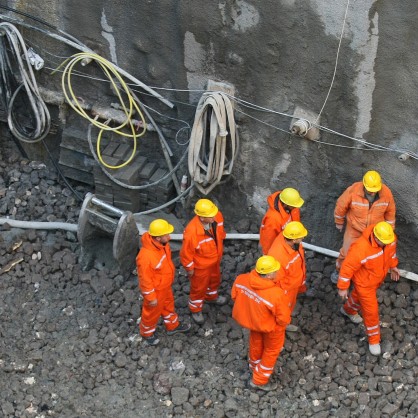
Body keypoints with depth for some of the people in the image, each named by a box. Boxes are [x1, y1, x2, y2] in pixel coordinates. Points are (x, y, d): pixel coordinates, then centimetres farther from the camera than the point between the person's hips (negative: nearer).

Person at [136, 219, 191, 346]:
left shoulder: (162, 244, -17)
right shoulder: (146, 256, -43)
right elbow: (145, 280, -30)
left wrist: (170, 275, 20)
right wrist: (151, 298, -18)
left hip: (165, 285, 7)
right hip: (155, 290, -7)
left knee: (168, 305, 31)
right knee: (152, 312, 20)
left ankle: (172, 326, 57)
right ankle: (147, 333, 48)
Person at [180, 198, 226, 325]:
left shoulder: (217, 216, -27)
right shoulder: (191, 232, -44)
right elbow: (186, 251, -26)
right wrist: (189, 268, -11)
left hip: (215, 259, 6)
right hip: (200, 265, -6)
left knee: (215, 279, 34)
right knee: (199, 287, 22)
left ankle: (211, 296, 65)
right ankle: (195, 309, 50)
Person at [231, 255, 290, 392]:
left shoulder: (242, 280, -27)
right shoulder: (276, 294, -41)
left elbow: (234, 295, -6)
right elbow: (284, 318, -28)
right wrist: (282, 324, -4)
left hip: (252, 319, 5)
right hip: (270, 326, -5)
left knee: (256, 343, 34)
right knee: (271, 351, 24)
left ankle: (254, 365, 62)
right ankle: (259, 380, 40)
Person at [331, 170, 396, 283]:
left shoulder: (386, 193, -27)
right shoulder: (352, 191, -33)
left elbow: (390, 211, -6)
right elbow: (341, 206, -14)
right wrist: (339, 222, 1)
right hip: (354, 229, -1)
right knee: (346, 252, 14)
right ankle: (339, 271, 44)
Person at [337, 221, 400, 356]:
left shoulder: (389, 238, -25)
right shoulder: (361, 248, -44)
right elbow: (347, 267, -30)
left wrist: (393, 266, 14)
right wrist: (342, 287, -19)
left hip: (379, 278, 6)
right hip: (364, 282, -6)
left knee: (360, 296, 33)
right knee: (371, 310, 8)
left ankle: (348, 310, 65)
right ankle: (374, 339, 33)